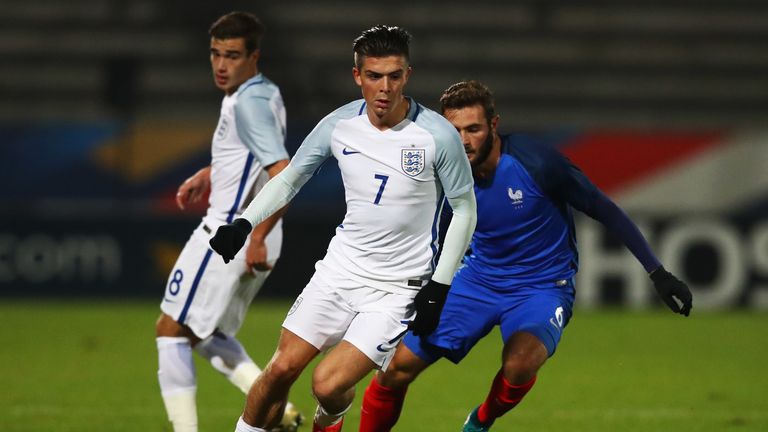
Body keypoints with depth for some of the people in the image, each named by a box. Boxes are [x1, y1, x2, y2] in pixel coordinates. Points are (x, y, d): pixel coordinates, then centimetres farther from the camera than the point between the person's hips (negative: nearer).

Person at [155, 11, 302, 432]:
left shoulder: (249, 103, -19)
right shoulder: (266, 93, 12)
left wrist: (258, 238, -26)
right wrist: (207, 174, 22)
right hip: (250, 239, 10)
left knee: (172, 331, -1)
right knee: (209, 335, 20)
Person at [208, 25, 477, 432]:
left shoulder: (437, 136, -15)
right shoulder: (339, 125, -4)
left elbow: (464, 209, -4)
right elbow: (289, 178, 10)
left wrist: (439, 287, -8)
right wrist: (242, 224, -4)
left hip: (398, 287, -4)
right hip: (340, 267, 4)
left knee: (328, 384, -13)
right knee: (282, 368, -2)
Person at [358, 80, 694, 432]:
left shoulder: (535, 163, -21)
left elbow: (604, 211, -11)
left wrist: (658, 273, -11)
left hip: (541, 287, -4)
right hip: (478, 280, 4)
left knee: (520, 360, -35)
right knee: (397, 368, -7)